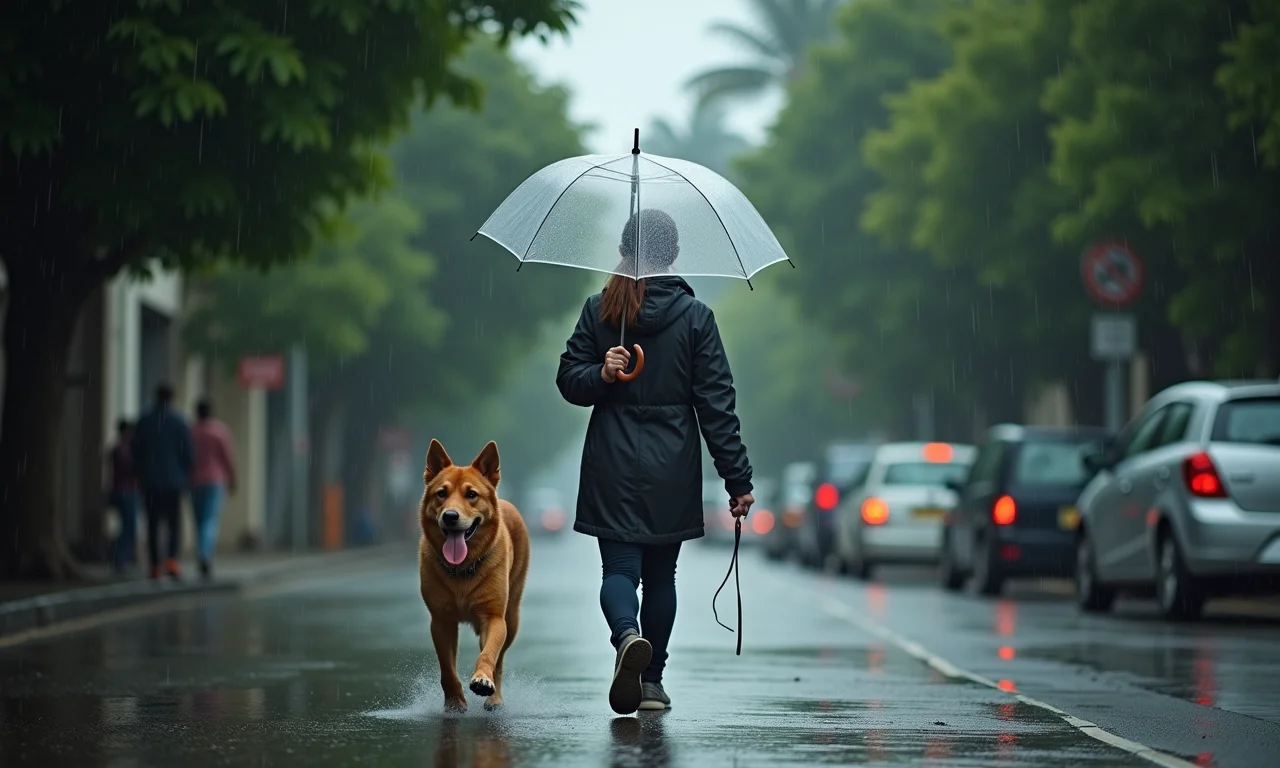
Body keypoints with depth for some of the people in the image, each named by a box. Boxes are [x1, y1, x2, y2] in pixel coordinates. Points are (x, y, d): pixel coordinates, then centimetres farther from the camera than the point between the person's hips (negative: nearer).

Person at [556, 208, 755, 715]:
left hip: (612, 469, 0)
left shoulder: (599, 310, 0)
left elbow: (570, 381, 0)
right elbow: (716, 404, -5)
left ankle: (627, 635, -31)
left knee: (619, 568, 1)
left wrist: (601, 376, -17)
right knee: (660, 574, 14)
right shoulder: (694, 316, -5)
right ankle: (652, 681, 17)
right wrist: (737, 479, -2)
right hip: (672, 474, 0)